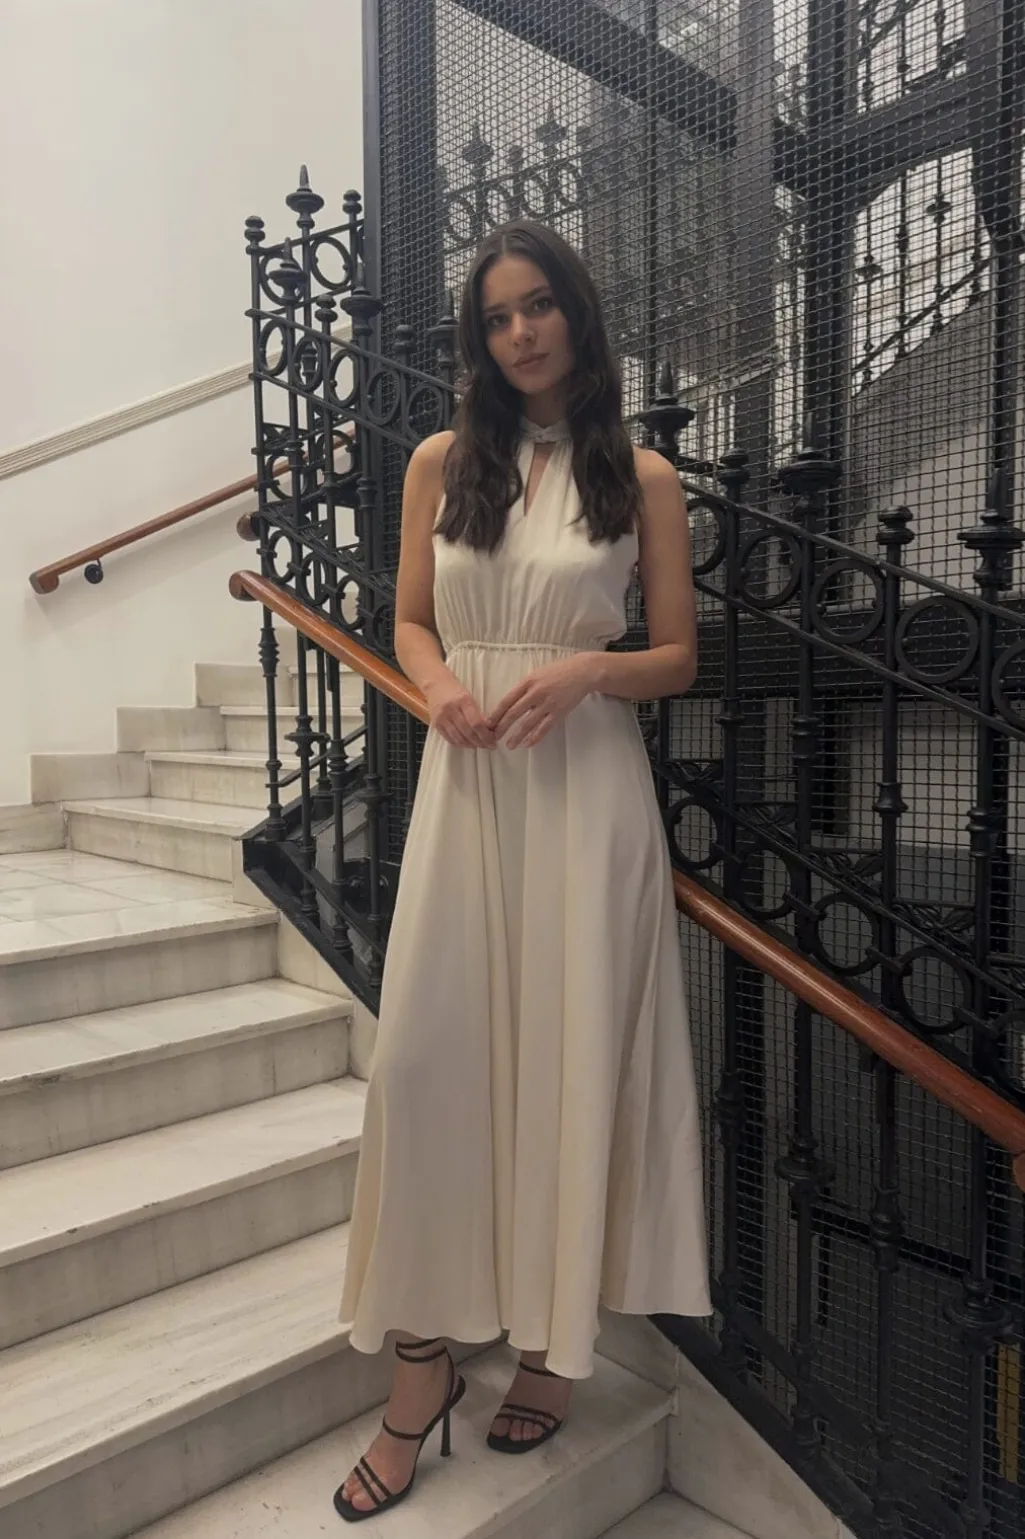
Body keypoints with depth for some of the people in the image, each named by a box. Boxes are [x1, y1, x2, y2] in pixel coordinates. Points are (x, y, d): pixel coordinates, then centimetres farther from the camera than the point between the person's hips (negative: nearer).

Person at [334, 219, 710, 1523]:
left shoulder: (640, 475, 5)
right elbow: (411, 622, 14)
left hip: (587, 786, -1)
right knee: (425, 1051, -2)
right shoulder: (442, 461, 10)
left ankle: (552, 1334, 26)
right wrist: (439, 686, -7)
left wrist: (587, 671, -14)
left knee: (568, 1057, 4)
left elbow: (678, 659, 5)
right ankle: (423, 1360, 16)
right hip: (465, 779, 2)